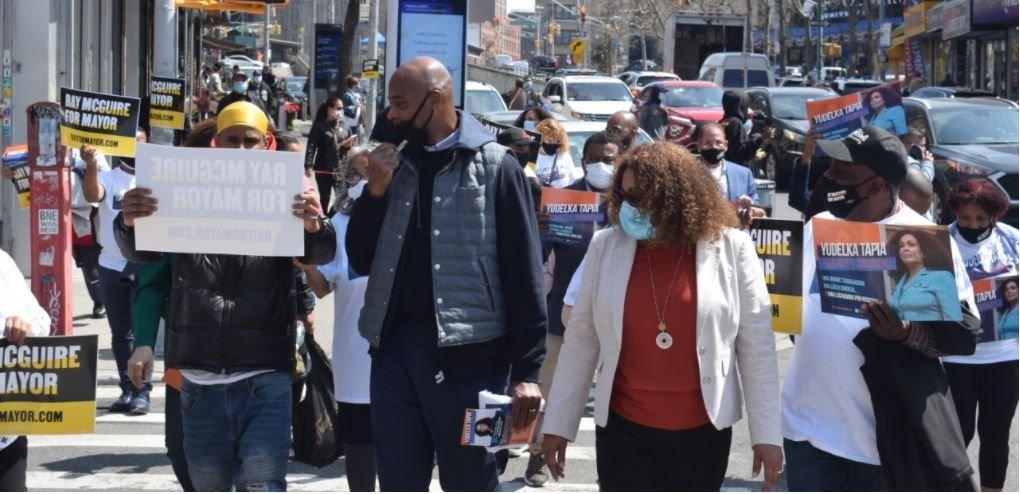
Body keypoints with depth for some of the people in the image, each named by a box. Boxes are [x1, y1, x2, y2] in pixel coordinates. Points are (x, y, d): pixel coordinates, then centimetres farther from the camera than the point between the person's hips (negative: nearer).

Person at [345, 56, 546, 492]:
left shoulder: (494, 167, -4)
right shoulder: (396, 165, 12)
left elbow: (523, 273, -7)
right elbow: (361, 260, 12)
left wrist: (526, 370, -12)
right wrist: (375, 191, -3)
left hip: (467, 354, -5)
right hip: (395, 348, 5)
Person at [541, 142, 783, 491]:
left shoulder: (732, 249, -7)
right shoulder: (606, 246, -3)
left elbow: (756, 347, -3)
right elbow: (581, 341, 3)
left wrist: (767, 432, -4)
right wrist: (558, 422, 5)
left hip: (702, 432, 0)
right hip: (624, 430, 0)